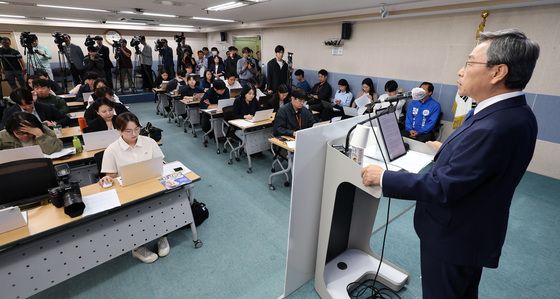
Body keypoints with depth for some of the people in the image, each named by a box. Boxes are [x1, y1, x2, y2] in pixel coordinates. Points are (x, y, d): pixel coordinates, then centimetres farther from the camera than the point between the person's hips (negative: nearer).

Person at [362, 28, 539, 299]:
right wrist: (448, 150, 24)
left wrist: (383, 177, -23)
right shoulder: (513, 112, -3)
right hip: (472, 231, 9)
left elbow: (442, 187, -31)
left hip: (452, 236, -8)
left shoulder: (495, 127, -33)